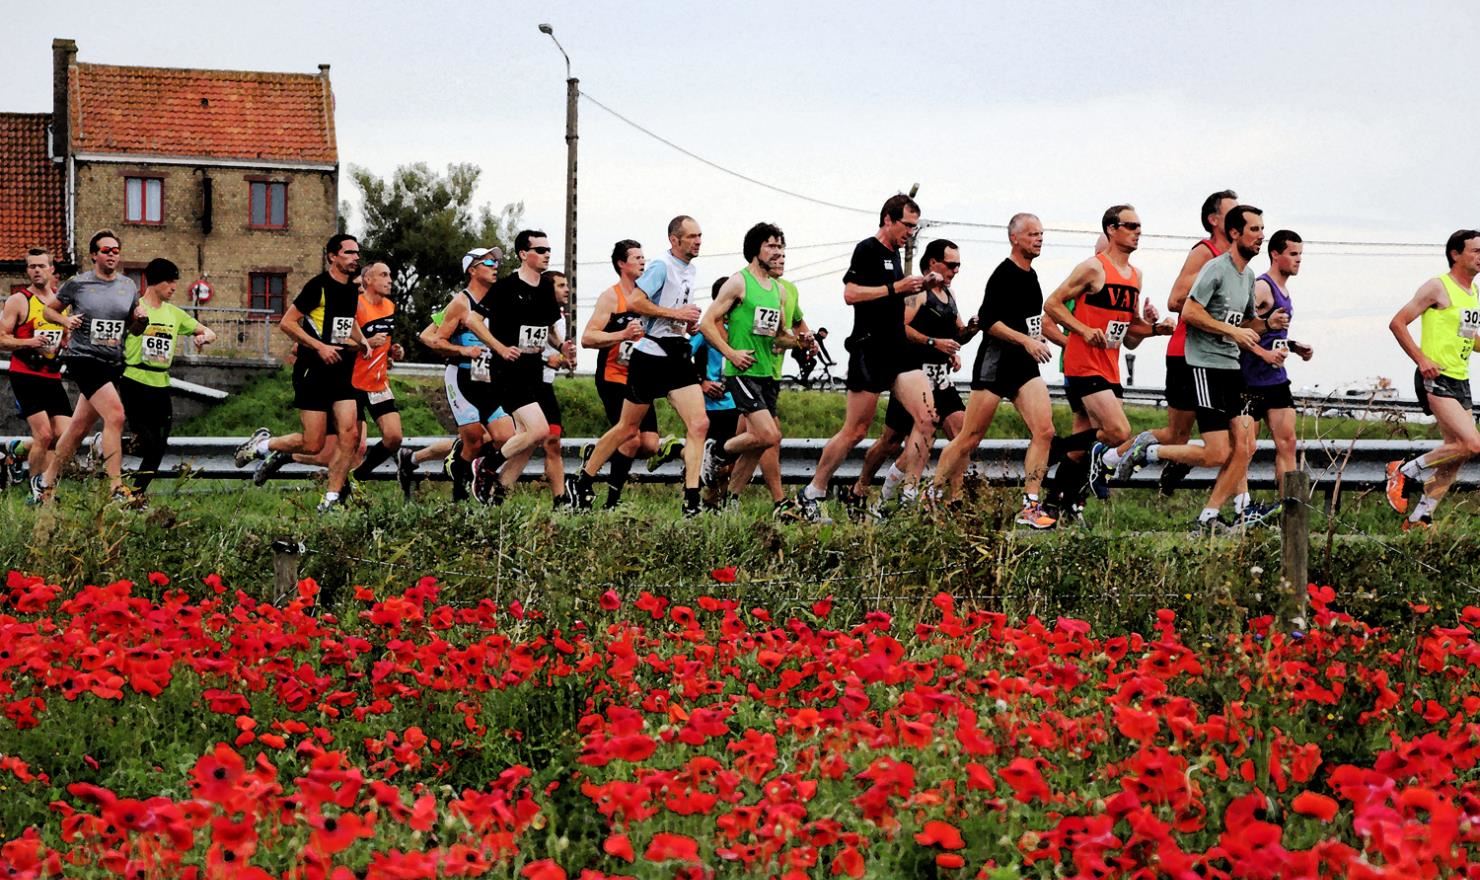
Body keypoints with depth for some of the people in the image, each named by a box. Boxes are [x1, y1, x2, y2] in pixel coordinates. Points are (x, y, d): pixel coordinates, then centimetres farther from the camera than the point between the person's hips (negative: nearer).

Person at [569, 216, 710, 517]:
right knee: (628, 428, 3)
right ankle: (582, 483, 20)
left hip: (678, 356, 7)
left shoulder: (689, 269, 14)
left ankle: (691, 501, -9)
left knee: (699, 424, -8)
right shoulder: (661, 266, -12)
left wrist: (689, 324, 9)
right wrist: (675, 313, -20)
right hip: (650, 355, -7)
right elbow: (634, 302, -21)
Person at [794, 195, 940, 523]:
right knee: (856, 430, -3)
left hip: (898, 350, 8)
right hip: (870, 351, -8)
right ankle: (811, 494, 10)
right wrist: (895, 288, -18)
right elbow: (851, 293, -18)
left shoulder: (893, 253, 17)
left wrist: (919, 287, 13)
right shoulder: (867, 250, -9)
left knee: (927, 419, -6)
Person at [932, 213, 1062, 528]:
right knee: (970, 437, -3)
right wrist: (1026, 340, -26)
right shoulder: (1004, 274, -11)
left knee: (1044, 432, -8)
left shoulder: (1031, 275, 16)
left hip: (1025, 366, 8)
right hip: (996, 363, -8)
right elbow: (987, 321, -19)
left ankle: (1030, 506, -9)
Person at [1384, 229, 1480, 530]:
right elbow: (1397, 323, -10)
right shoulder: (1438, 287, -8)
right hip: (1435, 379, -9)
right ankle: (1405, 471, -4)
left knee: (1454, 455, 6)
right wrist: (1421, 359, -17)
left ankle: (1419, 519, 15)